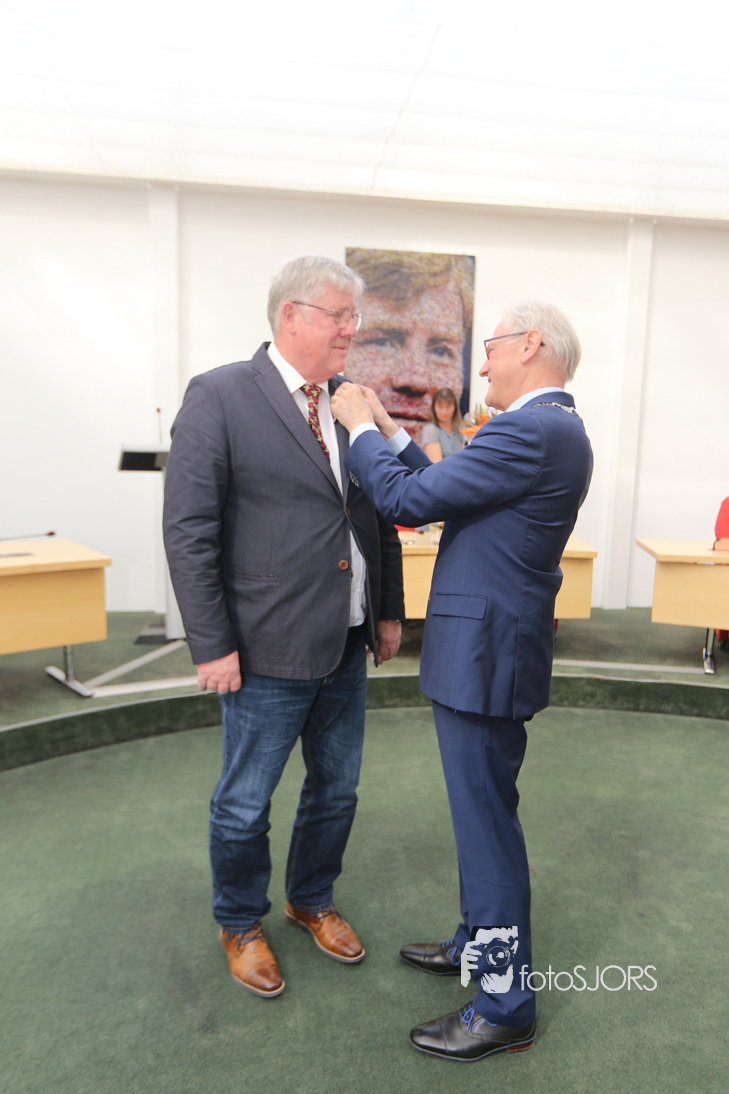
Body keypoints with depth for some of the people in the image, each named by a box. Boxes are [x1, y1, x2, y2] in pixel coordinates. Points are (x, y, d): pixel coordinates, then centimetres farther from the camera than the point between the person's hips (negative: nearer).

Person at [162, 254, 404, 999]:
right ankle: (240, 924, 40)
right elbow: (188, 532, -14)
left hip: (348, 646, 6)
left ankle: (312, 899, 47)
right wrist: (212, 645, -15)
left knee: (337, 789, 21)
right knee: (245, 804, 13)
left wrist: (389, 610, 11)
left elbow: (381, 514, 13)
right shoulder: (219, 397, -11)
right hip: (268, 654, -6)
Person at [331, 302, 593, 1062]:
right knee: (482, 813, 23)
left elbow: (409, 499, -18)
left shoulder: (532, 432, -21)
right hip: (489, 649, 10)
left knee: (488, 822, 3)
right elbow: (445, 490, 15)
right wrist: (391, 433, 12)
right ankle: (479, 943, 43)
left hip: (484, 655, -10)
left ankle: (505, 1008, 23)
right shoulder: (550, 428, 12)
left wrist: (361, 428, -3)